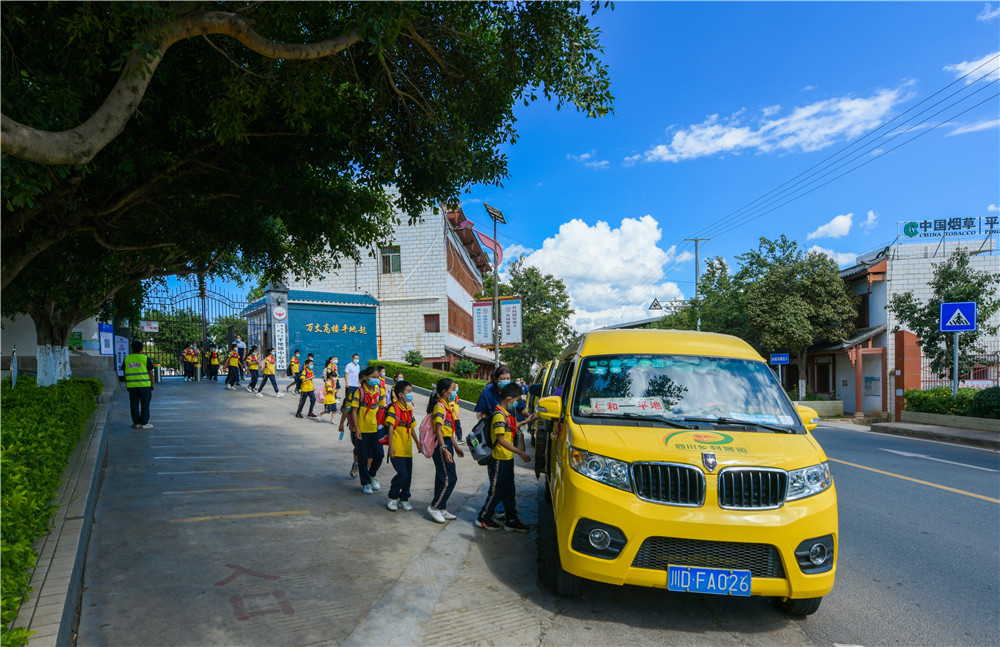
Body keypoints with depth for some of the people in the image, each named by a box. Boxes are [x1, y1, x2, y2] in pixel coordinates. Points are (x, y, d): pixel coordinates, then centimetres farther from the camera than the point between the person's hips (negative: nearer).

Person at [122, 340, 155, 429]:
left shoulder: (127, 359, 5)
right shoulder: (146, 359, -5)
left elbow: (124, 373, 9)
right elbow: (150, 373, -3)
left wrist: (127, 384, 17)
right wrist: (152, 384, 5)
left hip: (131, 385, 4)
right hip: (144, 385, -3)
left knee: (134, 405, 9)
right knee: (145, 405, 1)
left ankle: (136, 423, 12)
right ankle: (144, 424, 1)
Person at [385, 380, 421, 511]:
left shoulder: (409, 409, 14)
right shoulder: (394, 408, -9)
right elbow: (391, 428, -14)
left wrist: (418, 444, 23)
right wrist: (390, 446, -19)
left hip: (408, 449, 7)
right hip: (397, 450, -7)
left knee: (408, 475, 7)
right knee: (402, 474, -11)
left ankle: (404, 499, 22)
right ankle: (392, 499, 8)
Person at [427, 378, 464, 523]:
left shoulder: (447, 406, 15)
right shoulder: (440, 407, -15)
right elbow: (438, 430, -21)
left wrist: (456, 446, 26)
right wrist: (445, 449, -27)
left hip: (446, 444, 10)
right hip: (441, 445, -10)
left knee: (442, 479, 13)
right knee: (450, 478, -8)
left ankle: (442, 509, 20)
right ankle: (434, 507, 1)